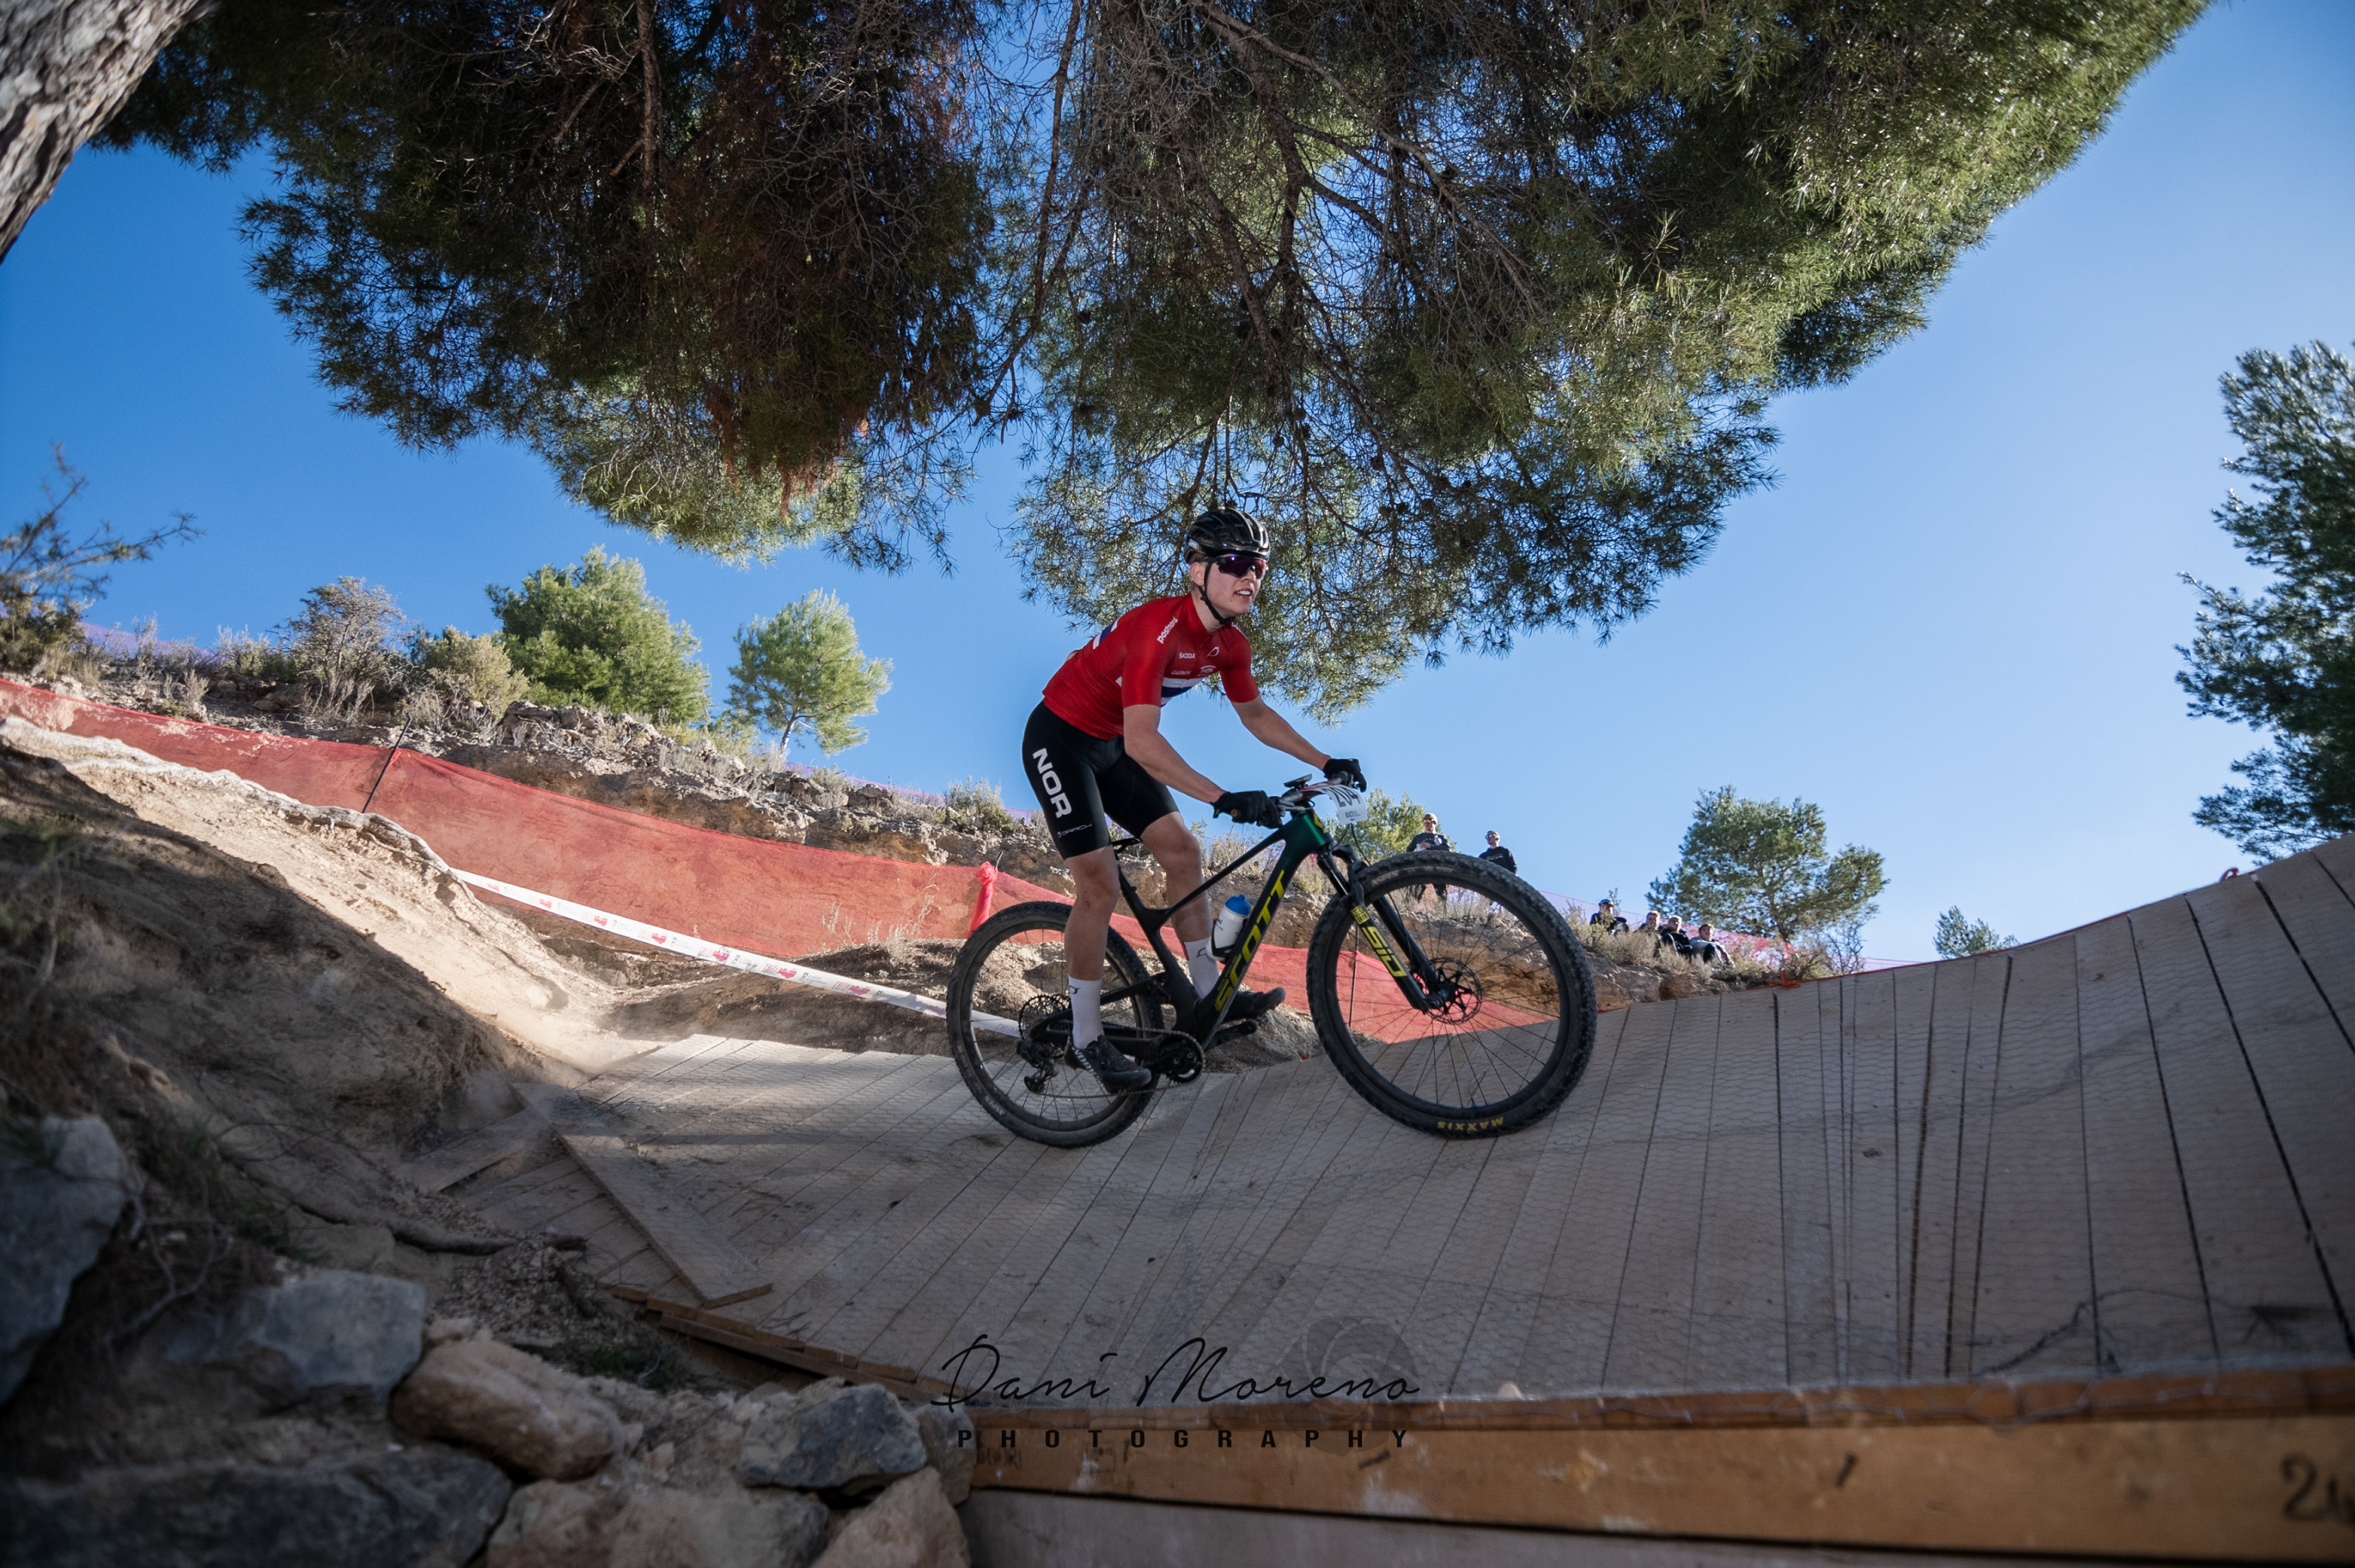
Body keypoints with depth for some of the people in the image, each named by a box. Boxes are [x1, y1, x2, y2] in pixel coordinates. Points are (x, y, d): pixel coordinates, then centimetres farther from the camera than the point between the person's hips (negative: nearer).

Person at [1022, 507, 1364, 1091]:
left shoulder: (1229, 644, -6)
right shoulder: (1158, 627, -32)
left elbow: (1256, 716, 10)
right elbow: (1141, 741, -41)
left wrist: (1326, 763, 2)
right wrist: (1224, 799, -47)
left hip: (1111, 744, 8)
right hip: (1060, 739, -8)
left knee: (1182, 850, 1)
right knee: (1100, 885, -12)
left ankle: (1209, 995, 11)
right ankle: (1086, 1038, 1)